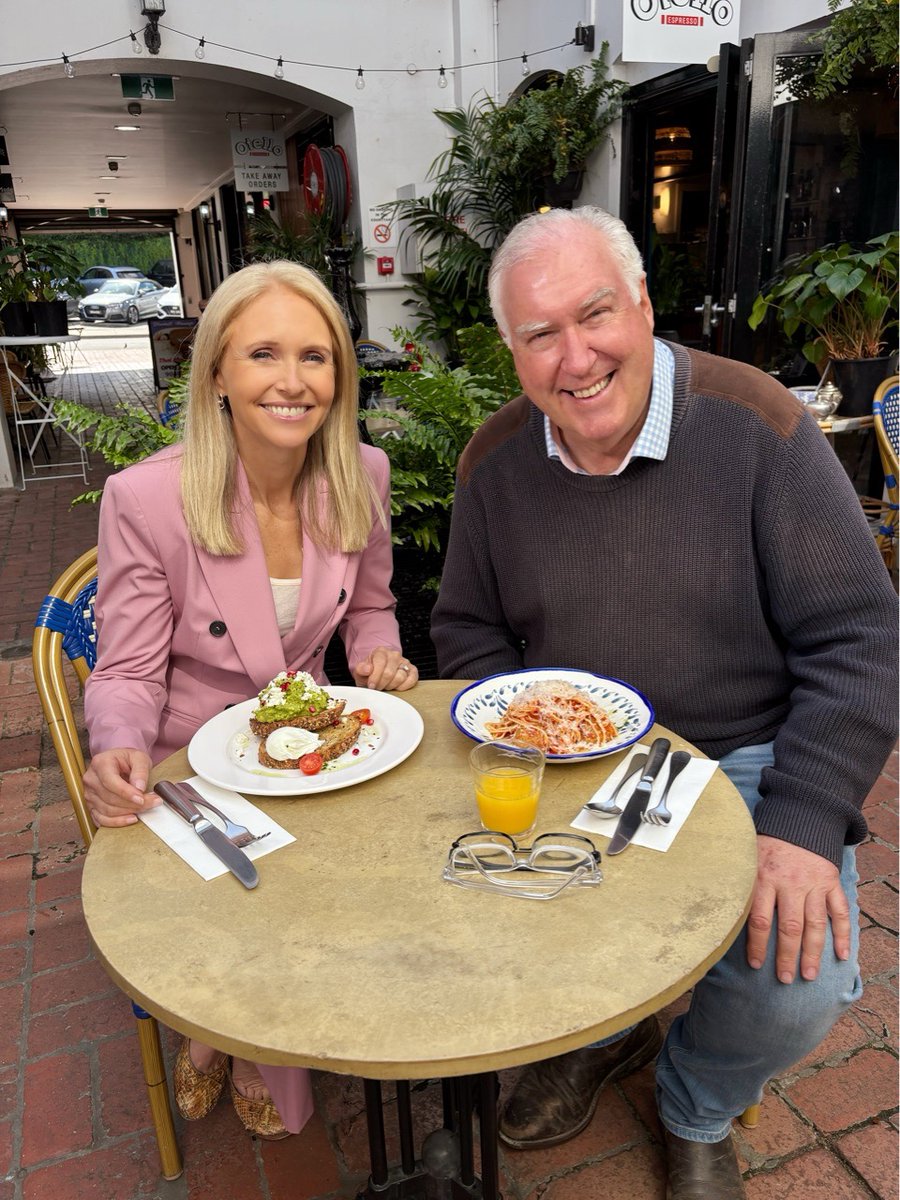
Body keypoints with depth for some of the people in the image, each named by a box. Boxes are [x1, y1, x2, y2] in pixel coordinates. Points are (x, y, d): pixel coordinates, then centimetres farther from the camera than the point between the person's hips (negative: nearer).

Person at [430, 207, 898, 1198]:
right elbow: (469, 632, 5)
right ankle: (599, 1033, 22)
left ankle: (698, 1115, 20)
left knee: (796, 987, -21)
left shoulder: (754, 423, -13)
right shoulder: (496, 459, -3)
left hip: (743, 763, -2)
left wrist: (805, 825, -22)